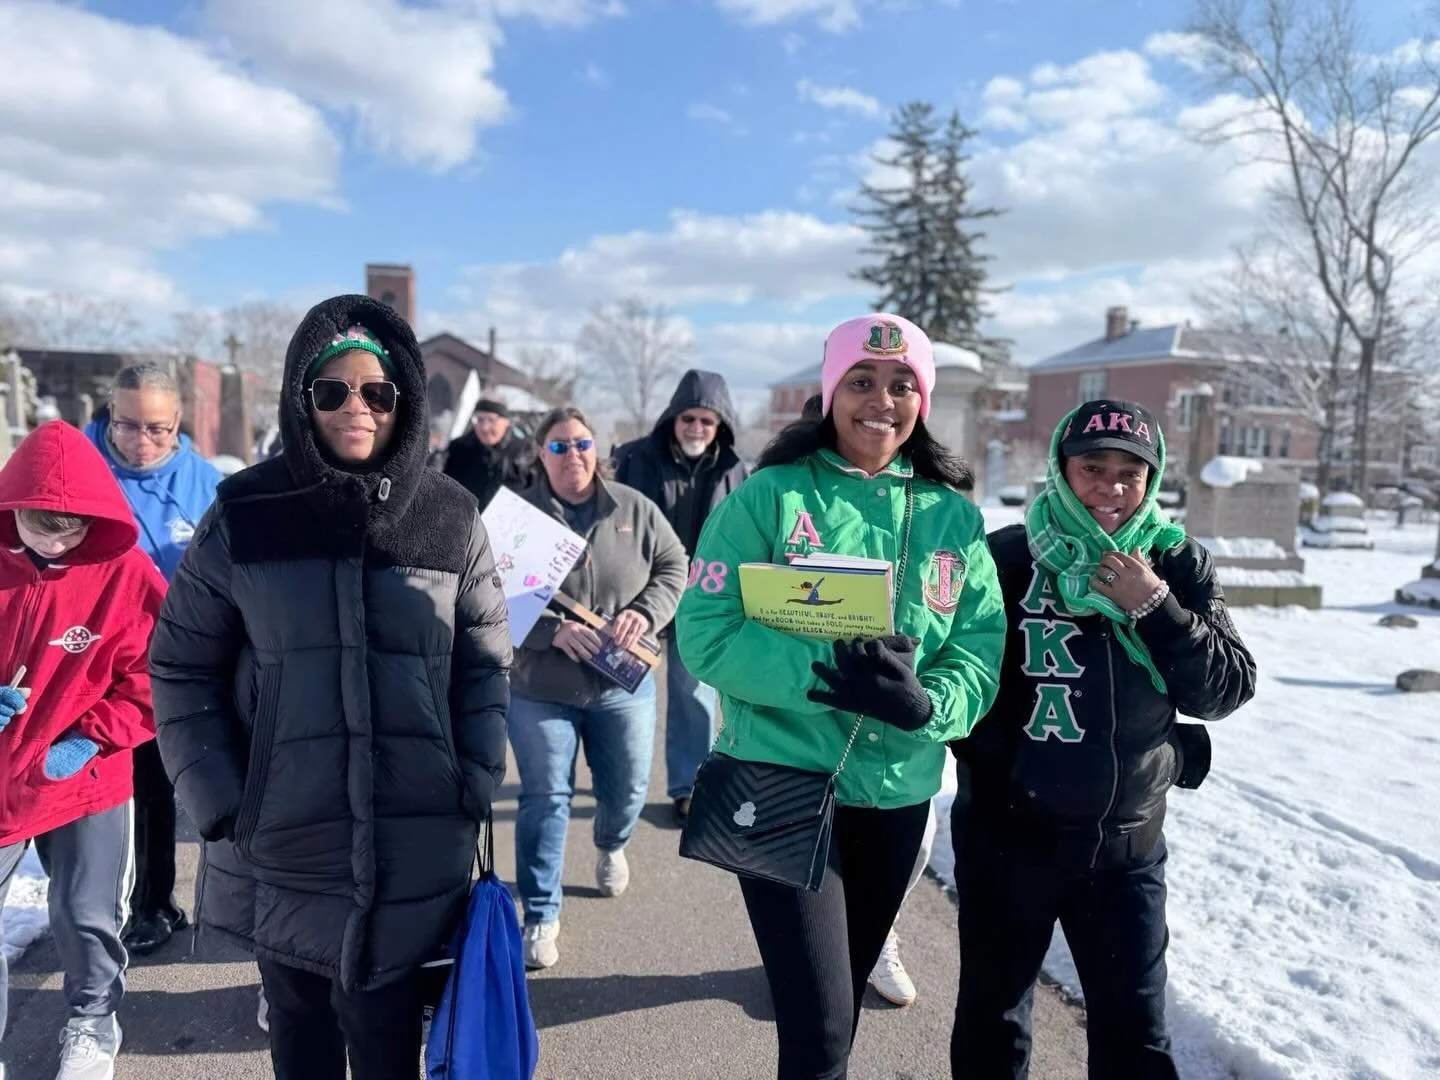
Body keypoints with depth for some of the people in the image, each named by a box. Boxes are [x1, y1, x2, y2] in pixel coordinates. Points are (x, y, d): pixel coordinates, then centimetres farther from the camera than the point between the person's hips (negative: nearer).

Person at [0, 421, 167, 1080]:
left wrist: (93, 737, -16)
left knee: (87, 918, 10)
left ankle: (92, 1026, 35)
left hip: (85, 781, -2)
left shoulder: (128, 574, -12)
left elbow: (150, 679, -8)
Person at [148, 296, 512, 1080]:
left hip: (414, 853, 0)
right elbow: (181, 666, 3)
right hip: (277, 849, 1)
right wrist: (216, 800, -5)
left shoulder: (451, 517, 0)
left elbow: (484, 662, 5)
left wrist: (477, 784, -2)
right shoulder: (245, 512, -3)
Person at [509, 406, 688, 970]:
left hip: (623, 682, 3)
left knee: (627, 789, 16)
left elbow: (673, 568, 4)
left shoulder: (634, 508, -1)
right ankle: (541, 916, 19)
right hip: (540, 687, -2)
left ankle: (611, 846, 51)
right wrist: (554, 631, -25)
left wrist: (644, 613, -14)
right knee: (544, 800, 3)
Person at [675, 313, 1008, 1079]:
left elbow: (981, 647, -1)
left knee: (845, 989, 24)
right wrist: (825, 672, -27)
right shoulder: (771, 495, -10)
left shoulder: (954, 517, 1)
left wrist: (927, 703, -22)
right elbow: (706, 632, -15)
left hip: (899, 793, 5)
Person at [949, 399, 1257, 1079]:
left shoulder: (1177, 566, -2)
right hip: (1006, 833, -2)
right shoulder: (1005, 558, -10)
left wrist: (1154, 609, -19)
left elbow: (1227, 689, -6)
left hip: (1125, 844, 2)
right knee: (993, 1014, 15)